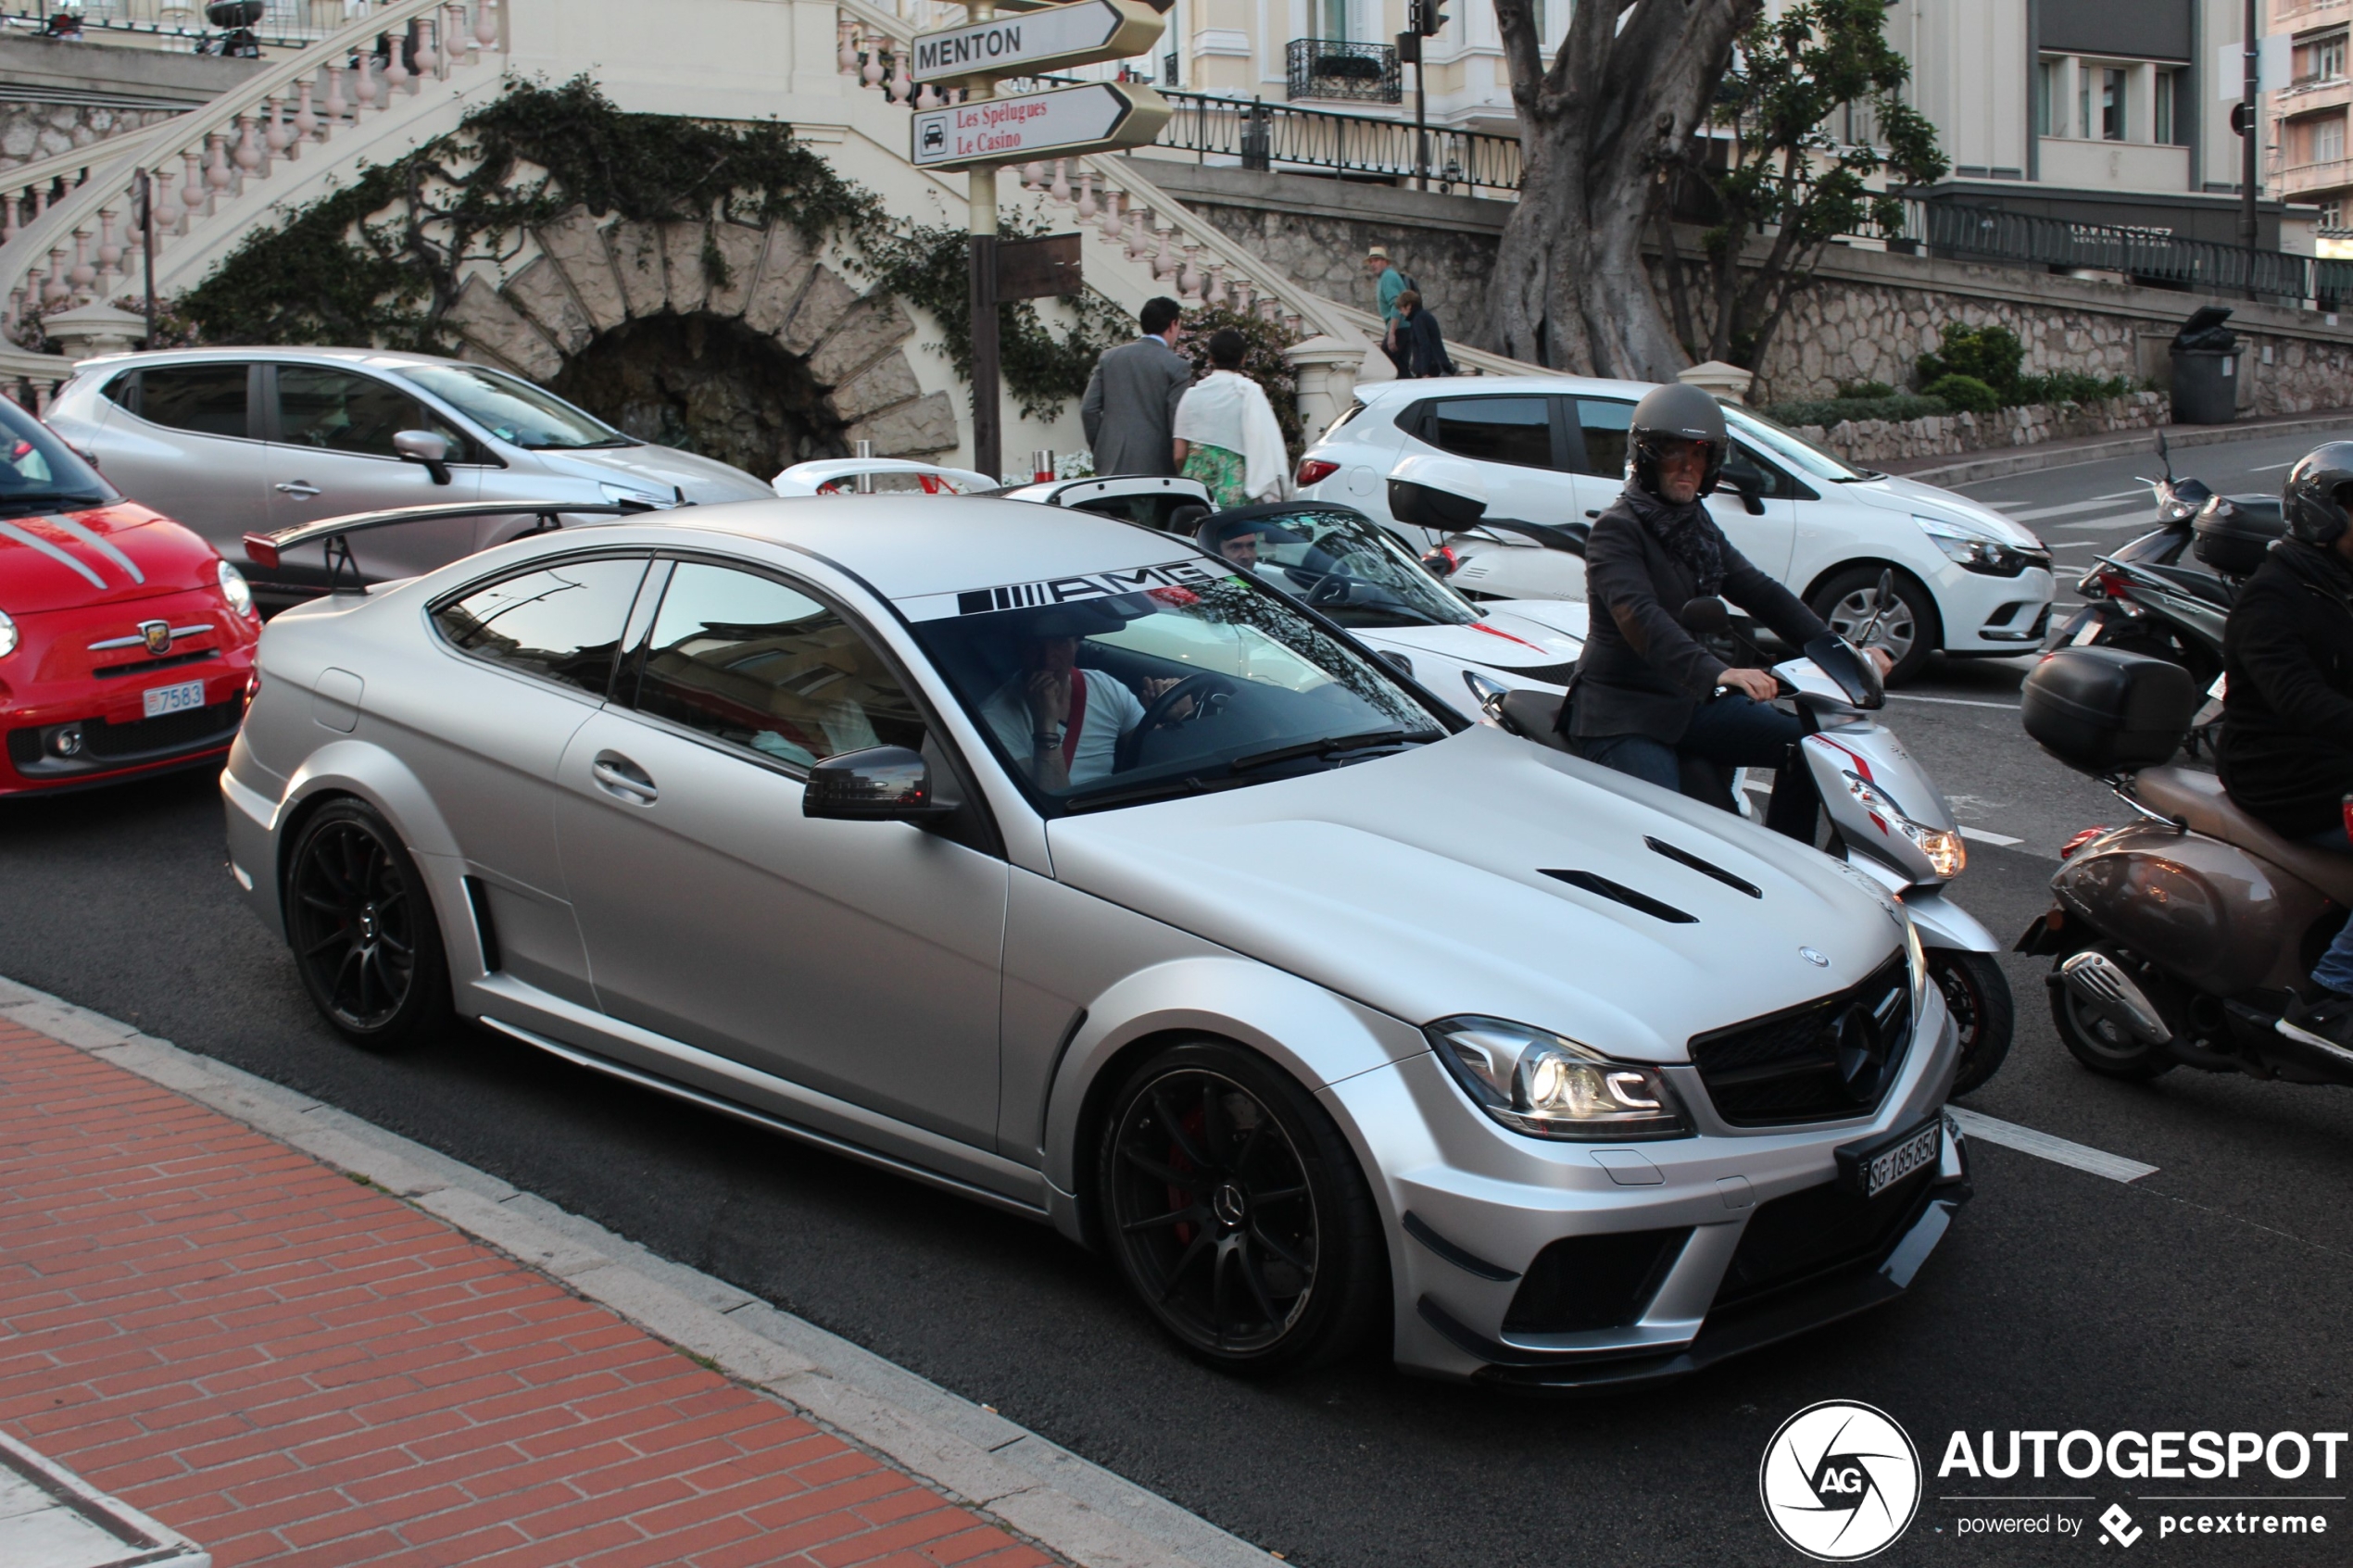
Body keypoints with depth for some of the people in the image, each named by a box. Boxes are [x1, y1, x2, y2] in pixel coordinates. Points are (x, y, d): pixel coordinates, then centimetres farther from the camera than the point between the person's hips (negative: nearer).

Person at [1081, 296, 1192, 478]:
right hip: (1155, 467, -4)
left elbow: (1088, 409, 6)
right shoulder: (1177, 366, -5)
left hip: (1113, 463, 4)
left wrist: (1098, 449, 17)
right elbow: (1178, 420, -8)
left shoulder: (1109, 358, 8)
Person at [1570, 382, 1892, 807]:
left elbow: (1758, 591, 10)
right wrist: (1716, 672, -43)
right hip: (1621, 714, -8)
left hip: (1688, 702, 8)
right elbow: (1639, 616, -29)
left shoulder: (1698, 528, 13)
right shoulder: (1617, 529, -13)